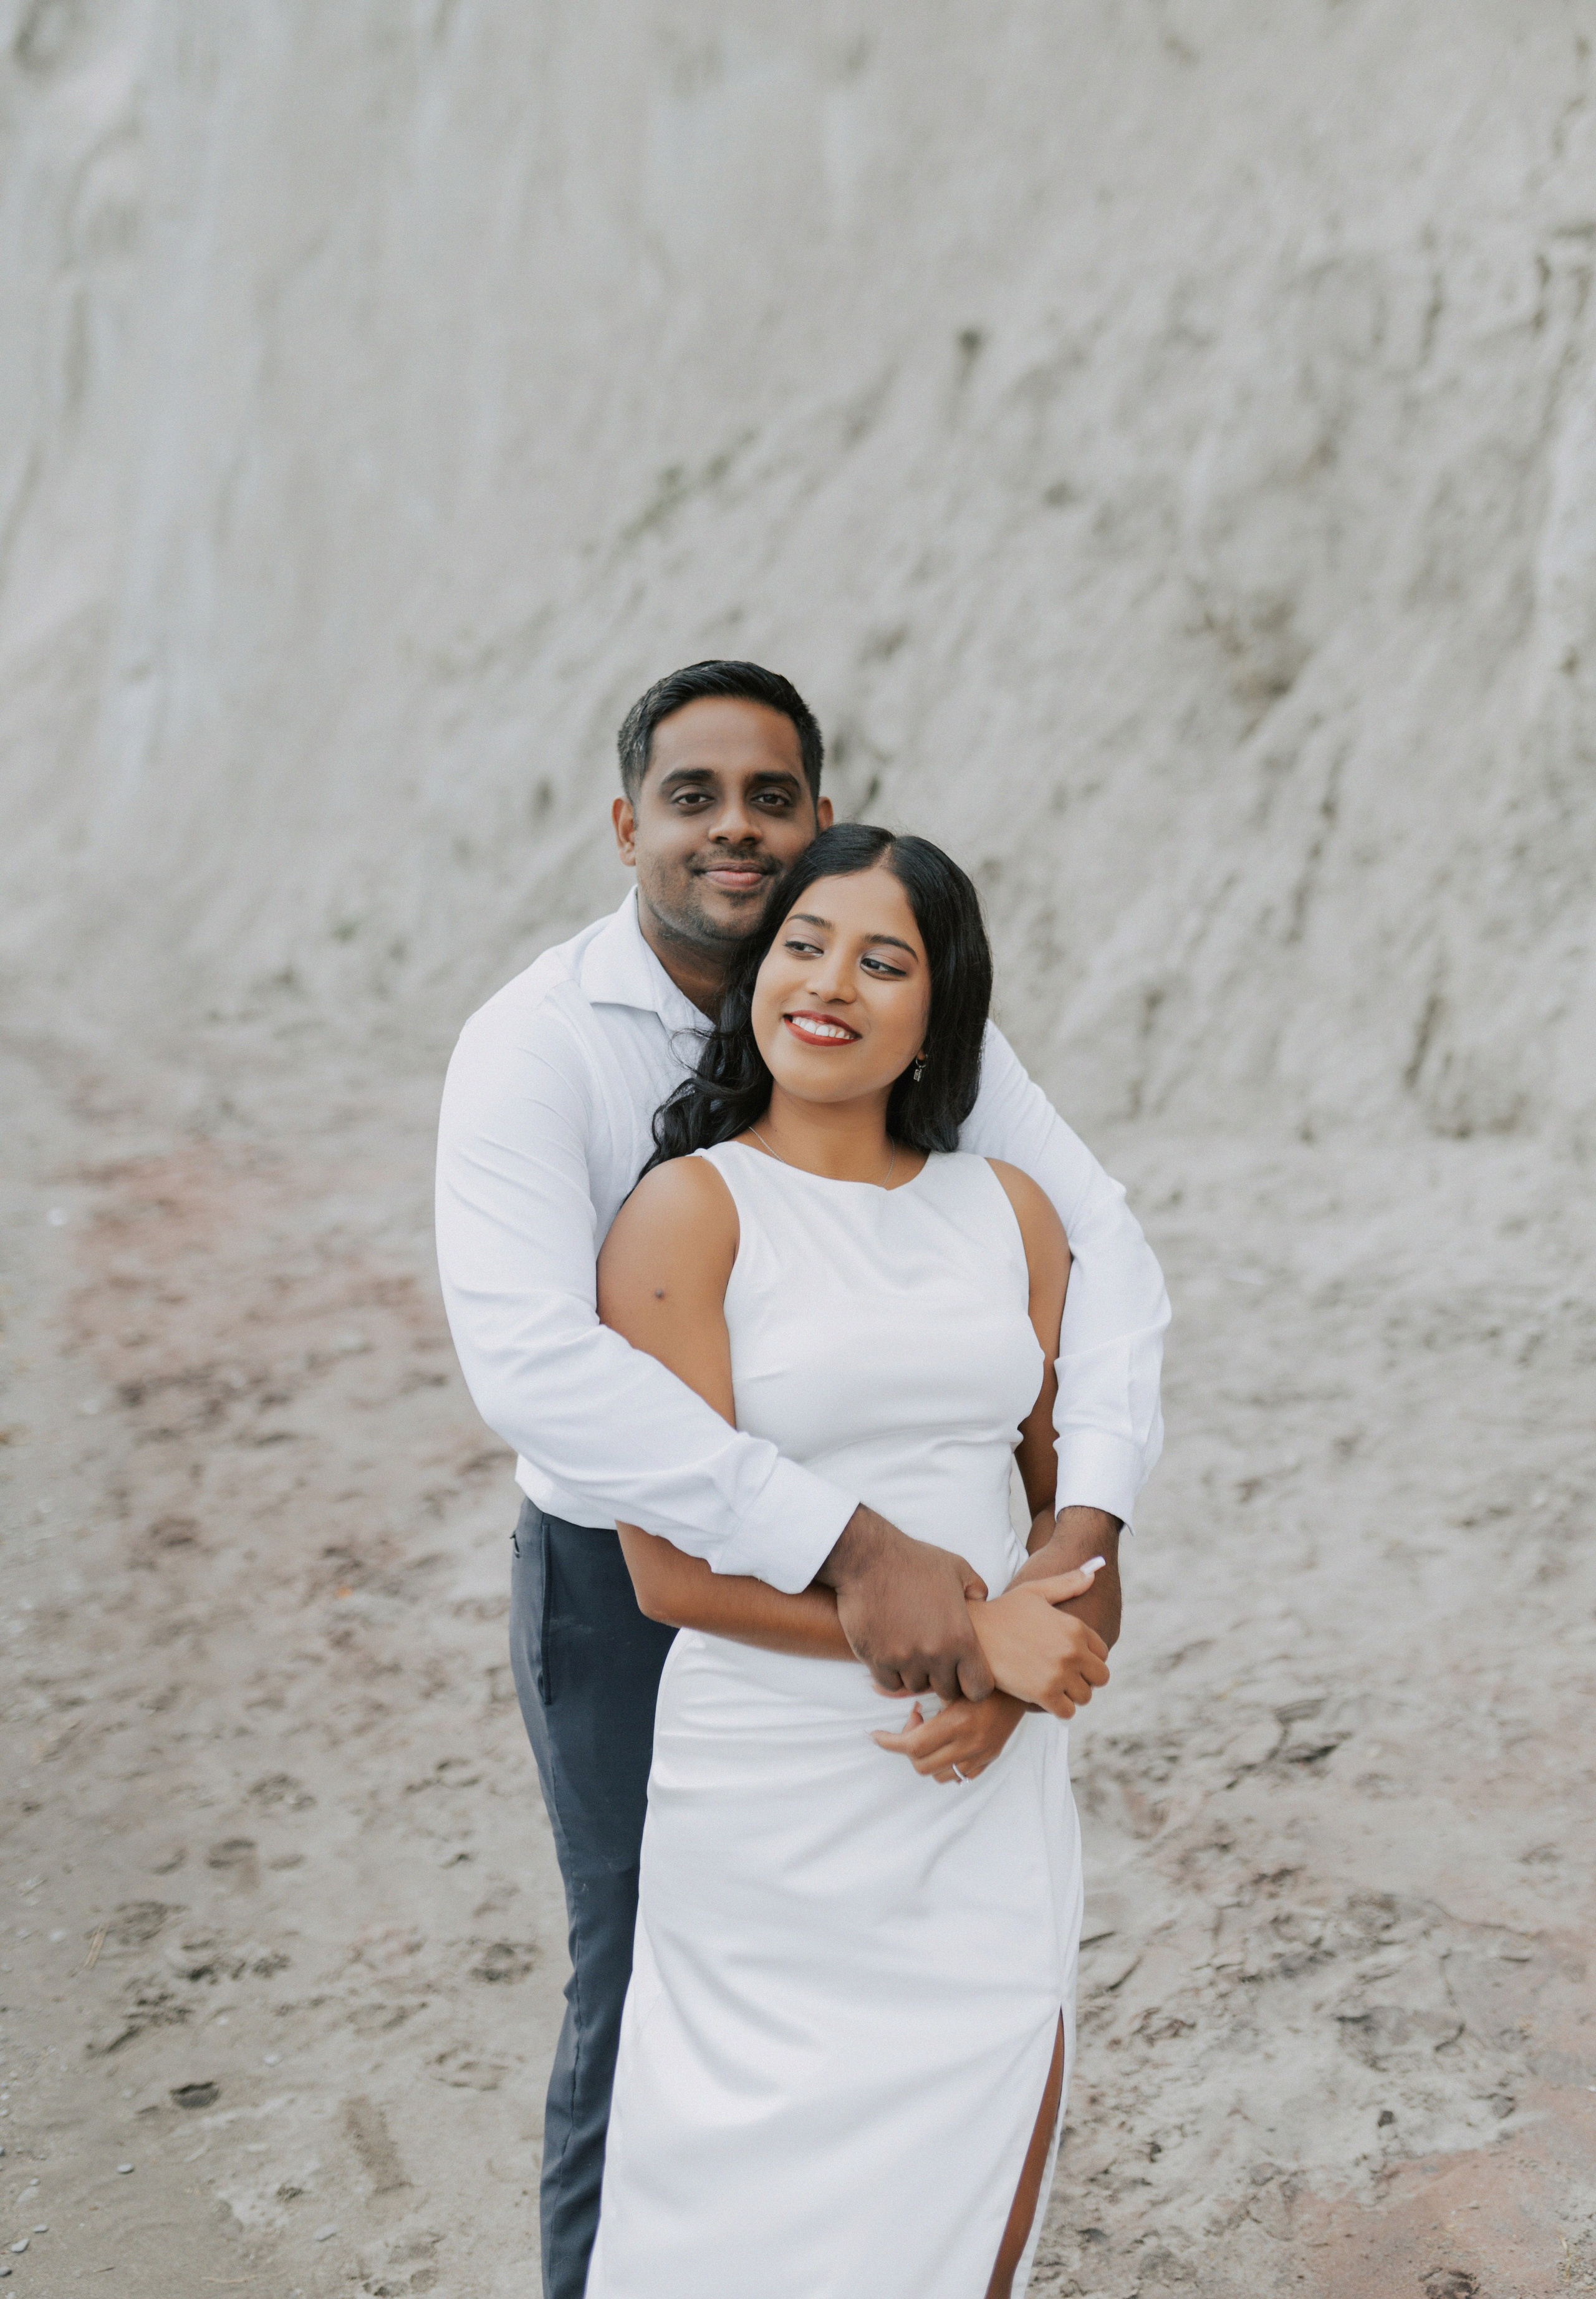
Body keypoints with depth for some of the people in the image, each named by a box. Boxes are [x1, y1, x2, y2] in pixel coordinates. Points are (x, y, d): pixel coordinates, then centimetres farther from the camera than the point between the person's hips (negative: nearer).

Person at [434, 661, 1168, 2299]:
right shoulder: (533, 1046, -23)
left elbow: (1102, 1243, -15)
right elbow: (527, 1361, -39)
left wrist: (1088, 1528, -32)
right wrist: (852, 1545, -44)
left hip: (871, 1581, 4)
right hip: (631, 1585, -4)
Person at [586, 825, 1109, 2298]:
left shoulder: (1012, 1211, 6)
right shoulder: (690, 1210, -9)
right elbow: (675, 1568, -14)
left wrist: (1013, 1678, -8)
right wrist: (956, 1633, -16)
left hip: (993, 1792, 4)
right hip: (777, 1802, -4)